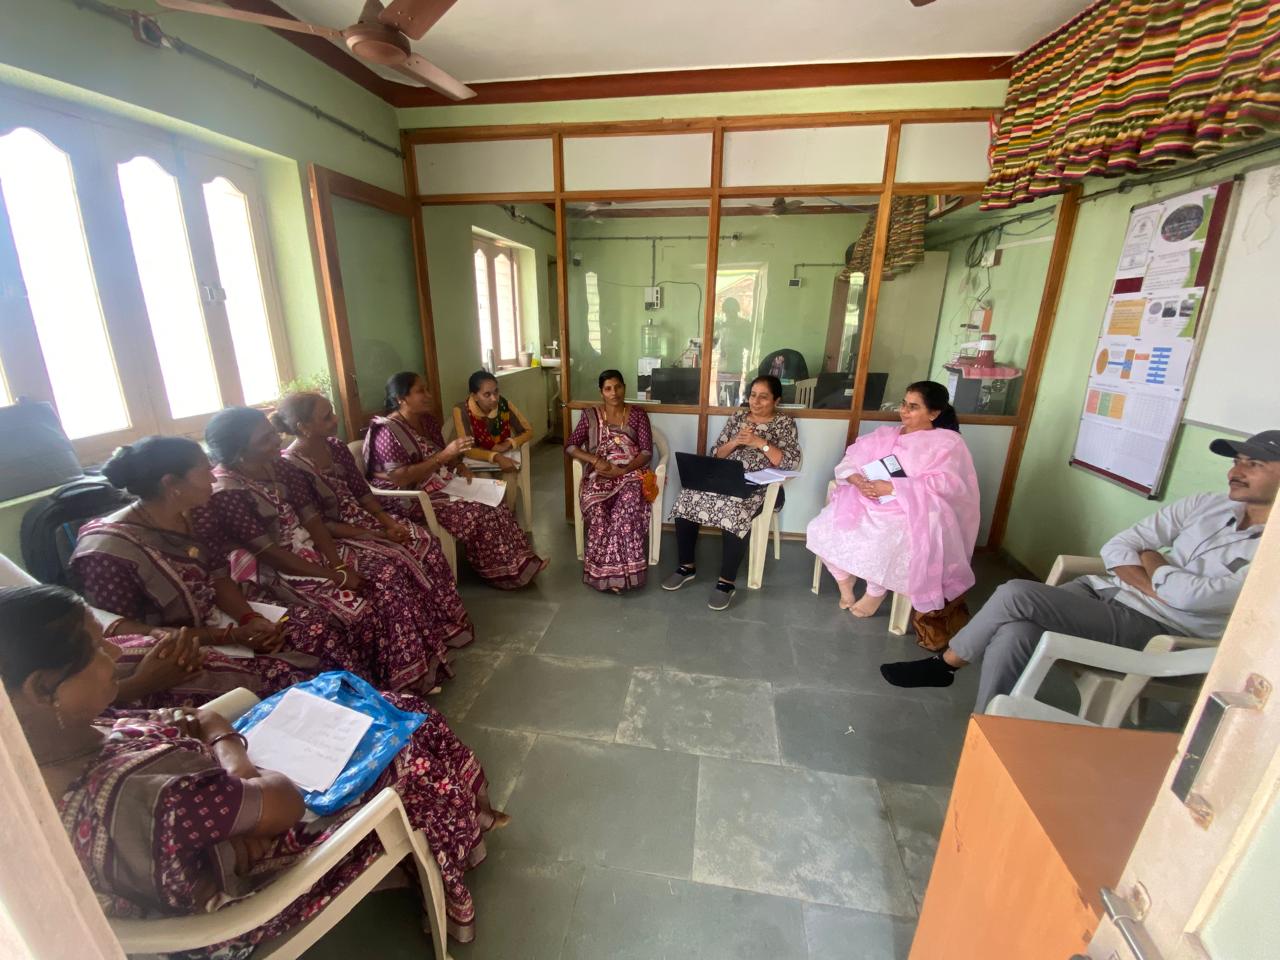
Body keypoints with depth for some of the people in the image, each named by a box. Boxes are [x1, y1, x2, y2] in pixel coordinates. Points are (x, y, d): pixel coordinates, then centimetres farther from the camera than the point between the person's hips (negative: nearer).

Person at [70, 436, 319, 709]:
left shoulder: (192, 518, 4)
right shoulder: (107, 548, -17)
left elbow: (219, 578, 5)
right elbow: (121, 632, -16)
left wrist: (252, 619, -15)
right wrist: (228, 635, -23)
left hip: (215, 623, 7)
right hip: (176, 661, -7)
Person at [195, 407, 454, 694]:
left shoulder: (280, 467, 1)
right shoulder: (226, 494, -19)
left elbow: (312, 520, -1)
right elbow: (270, 554, -21)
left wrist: (338, 565, -13)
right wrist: (335, 576, -21)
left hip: (312, 550, 7)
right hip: (277, 576, -7)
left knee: (391, 573, -10)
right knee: (358, 608, -24)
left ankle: (418, 665, -1)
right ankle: (398, 682, -3)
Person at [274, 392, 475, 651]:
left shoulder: (336, 446, 4)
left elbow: (363, 492, 8)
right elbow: (321, 525, -18)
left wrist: (388, 522, -7)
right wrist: (377, 535, -20)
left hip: (364, 520, 7)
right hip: (335, 538, -6)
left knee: (425, 541, -16)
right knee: (402, 558, -26)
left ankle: (451, 619, -7)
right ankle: (438, 629, -8)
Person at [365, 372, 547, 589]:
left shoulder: (426, 420, 7)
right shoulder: (388, 432, -18)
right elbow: (400, 479, -25)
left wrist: (459, 466, -4)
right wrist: (445, 455, -28)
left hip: (442, 486, 8)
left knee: (492, 506, -10)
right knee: (475, 514, -23)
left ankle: (519, 563, -5)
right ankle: (505, 572, -8)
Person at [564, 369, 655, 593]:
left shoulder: (638, 414, 6)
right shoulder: (590, 415, 9)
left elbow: (647, 452, -1)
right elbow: (570, 446, 6)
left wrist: (622, 470, -17)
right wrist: (595, 460, -12)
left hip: (631, 473, -1)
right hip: (599, 475, 1)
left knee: (627, 508, -34)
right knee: (597, 511, -31)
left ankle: (620, 572, -22)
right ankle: (604, 572, -18)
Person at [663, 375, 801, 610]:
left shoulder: (785, 423, 4)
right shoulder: (738, 417, 15)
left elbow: (792, 463, -9)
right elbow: (716, 454, 11)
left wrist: (760, 443, -16)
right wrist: (735, 441, -9)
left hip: (760, 487, -4)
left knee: (735, 513, -36)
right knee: (687, 501, -19)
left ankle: (726, 582, -20)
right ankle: (686, 566, -2)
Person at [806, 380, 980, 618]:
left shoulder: (948, 442, 1)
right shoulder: (885, 433, 15)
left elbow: (946, 484, -14)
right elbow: (850, 462, 8)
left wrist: (893, 488, -21)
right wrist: (859, 481, -15)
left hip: (910, 511, -5)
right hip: (867, 501, 5)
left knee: (879, 545, -33)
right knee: (822, 529, -17)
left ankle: (876, 592, 0)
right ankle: (844, 582, 7)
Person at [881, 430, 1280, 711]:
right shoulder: (1206, 504, 11)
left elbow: (1192, 596, -19)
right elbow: (1117, 545, 6)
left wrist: (1152, 561, -1)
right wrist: (1153, 588, -10)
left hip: (1153, 630, -5)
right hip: (1104, 591, 6)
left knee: (1016, 594, -26)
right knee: (1012, 636, -23)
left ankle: (945, 663, -6)